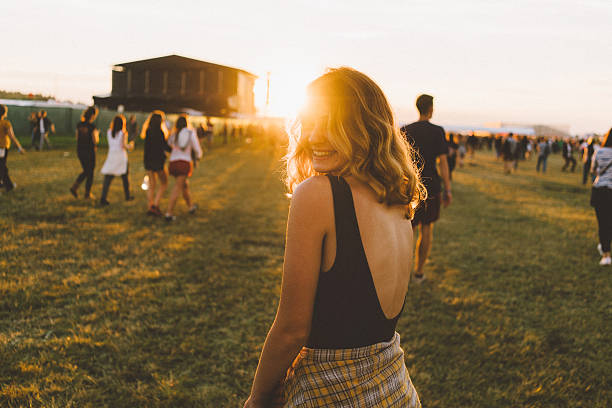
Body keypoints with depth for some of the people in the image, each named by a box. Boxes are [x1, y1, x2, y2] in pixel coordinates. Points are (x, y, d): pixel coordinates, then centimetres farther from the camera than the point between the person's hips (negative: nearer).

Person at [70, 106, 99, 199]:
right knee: (90, 173, 10)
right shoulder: (92, 127, -17)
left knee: (85, 171, 22)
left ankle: (74, 187, 4)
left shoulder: (79, 125, 2)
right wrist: (97, 134, 3)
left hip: (80, 151, 6)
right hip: (89, 152, -6)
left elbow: (77, 137, 10)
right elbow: (95, 141, -16)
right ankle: (87, 194, 18)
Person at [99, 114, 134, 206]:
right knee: (125, 177, 16)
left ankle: (103, 198, -13)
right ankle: (127, 196, 30)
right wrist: (131, 145, 8)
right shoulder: (123, 133, -9)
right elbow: (124, 145, -15)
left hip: (111, 156, 3)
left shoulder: (109, 132, 3)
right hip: (121, 157, -3)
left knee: (108, 178, -1)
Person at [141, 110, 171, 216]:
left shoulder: (147, 131, 6)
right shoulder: (159, 132, -16)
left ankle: (150, 207, 13)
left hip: (148, 160, 7)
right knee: (164, 184, 6)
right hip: (158, 161, -7)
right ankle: (155, 205, -3)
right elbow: (165, 146, -15)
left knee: (151, 185, 12)